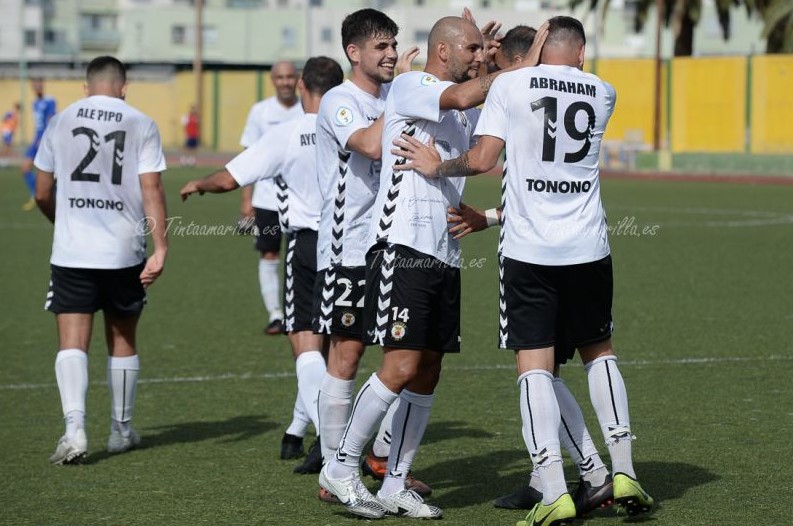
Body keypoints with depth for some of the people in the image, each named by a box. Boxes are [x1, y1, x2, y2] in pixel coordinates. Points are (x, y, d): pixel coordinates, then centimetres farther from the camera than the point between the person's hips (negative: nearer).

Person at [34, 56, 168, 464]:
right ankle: (121, 431, 27)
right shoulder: (141, 125, 1)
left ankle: (74, 427, -23)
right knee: (122, 341, 16)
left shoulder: (61, 122, 6)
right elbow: (152, 190, -8)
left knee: (72, 343, -4)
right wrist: (160, 248, -8)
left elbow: (43, 194, 11)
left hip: (71, 252, -1)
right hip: (125, 253, 1)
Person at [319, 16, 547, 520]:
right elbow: (461, 96, -21)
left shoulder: (467, 114, 21)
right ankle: (342, 466, -3)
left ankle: (396, 486, 12)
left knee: (427, 372, 7)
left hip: (445, 252, 9)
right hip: (402, 246, -9)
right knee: (402, 365, -15)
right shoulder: (410, 86, -5)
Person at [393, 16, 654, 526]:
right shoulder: (603, 94, 8)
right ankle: (624, 473, 13)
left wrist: (437, 166, 9)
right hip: (588, 249, 3)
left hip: (529, 251, -3)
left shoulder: (510, 84, -2)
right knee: (600, 353, 19)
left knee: (535, 365, -2)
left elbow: (482, 159, -7)